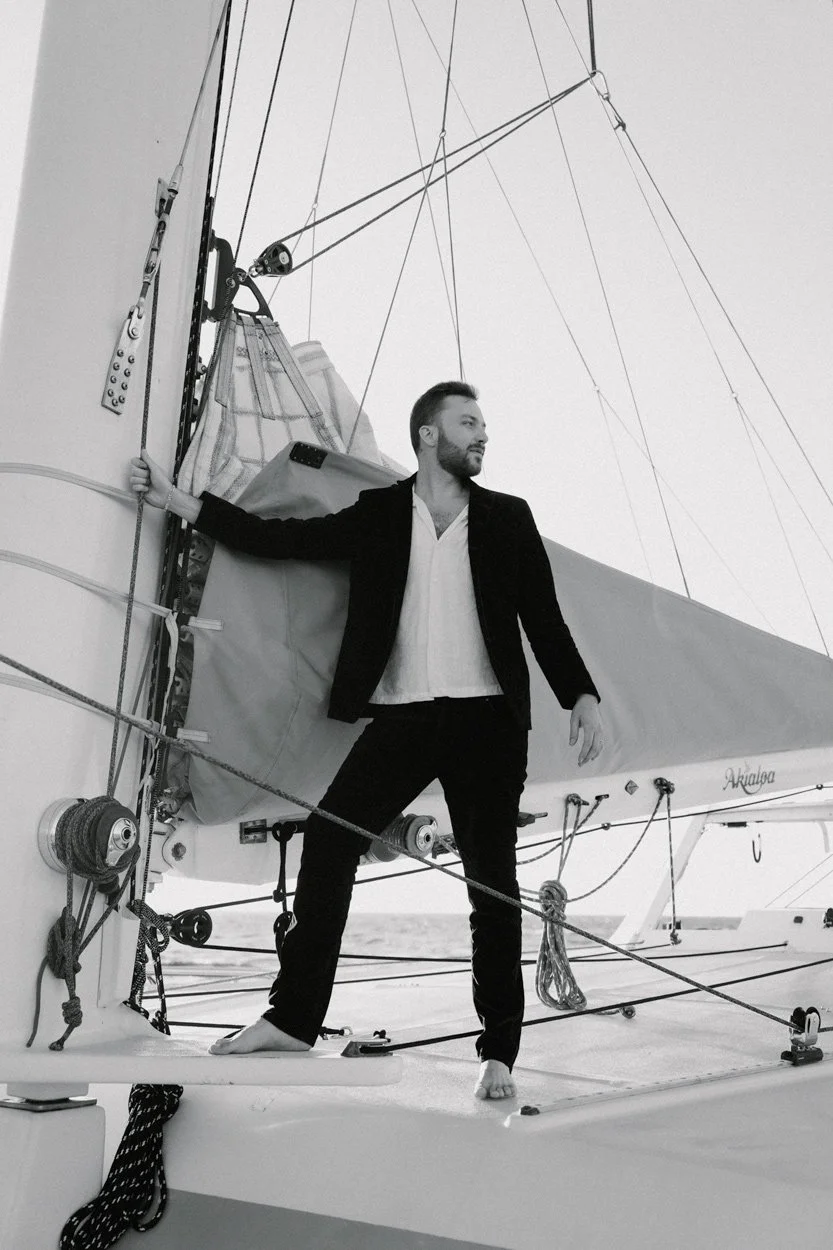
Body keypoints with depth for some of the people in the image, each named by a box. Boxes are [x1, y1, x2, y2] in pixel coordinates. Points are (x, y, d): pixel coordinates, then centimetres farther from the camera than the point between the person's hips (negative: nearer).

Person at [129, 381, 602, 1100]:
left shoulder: (507, 518, 9)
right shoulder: (378, 514, 8)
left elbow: (544, 617, 8)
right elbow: (284, 538, 3)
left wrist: (581, 696, -4)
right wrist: (178, 501, -3)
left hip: (487, 720, 0)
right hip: (401, 717, 1)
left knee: (493, 881, 2)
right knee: (328, 837, -9)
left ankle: (499, 1053, 14)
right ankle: (294, 1017, 6)